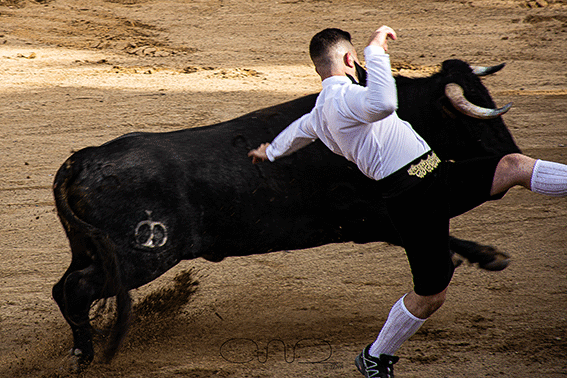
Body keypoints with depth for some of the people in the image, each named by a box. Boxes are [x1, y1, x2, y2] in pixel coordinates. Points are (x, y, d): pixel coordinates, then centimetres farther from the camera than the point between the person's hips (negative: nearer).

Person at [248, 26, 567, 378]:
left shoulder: (321, 111, 18)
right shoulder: (342, 98, -15)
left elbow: (299, 130, 40)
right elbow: (383, 104, -37)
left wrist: (270, 151, 61)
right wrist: (375, 50, -25)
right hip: (416, 197, -10)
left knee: (516, 165, -9)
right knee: (431, 295, -2)